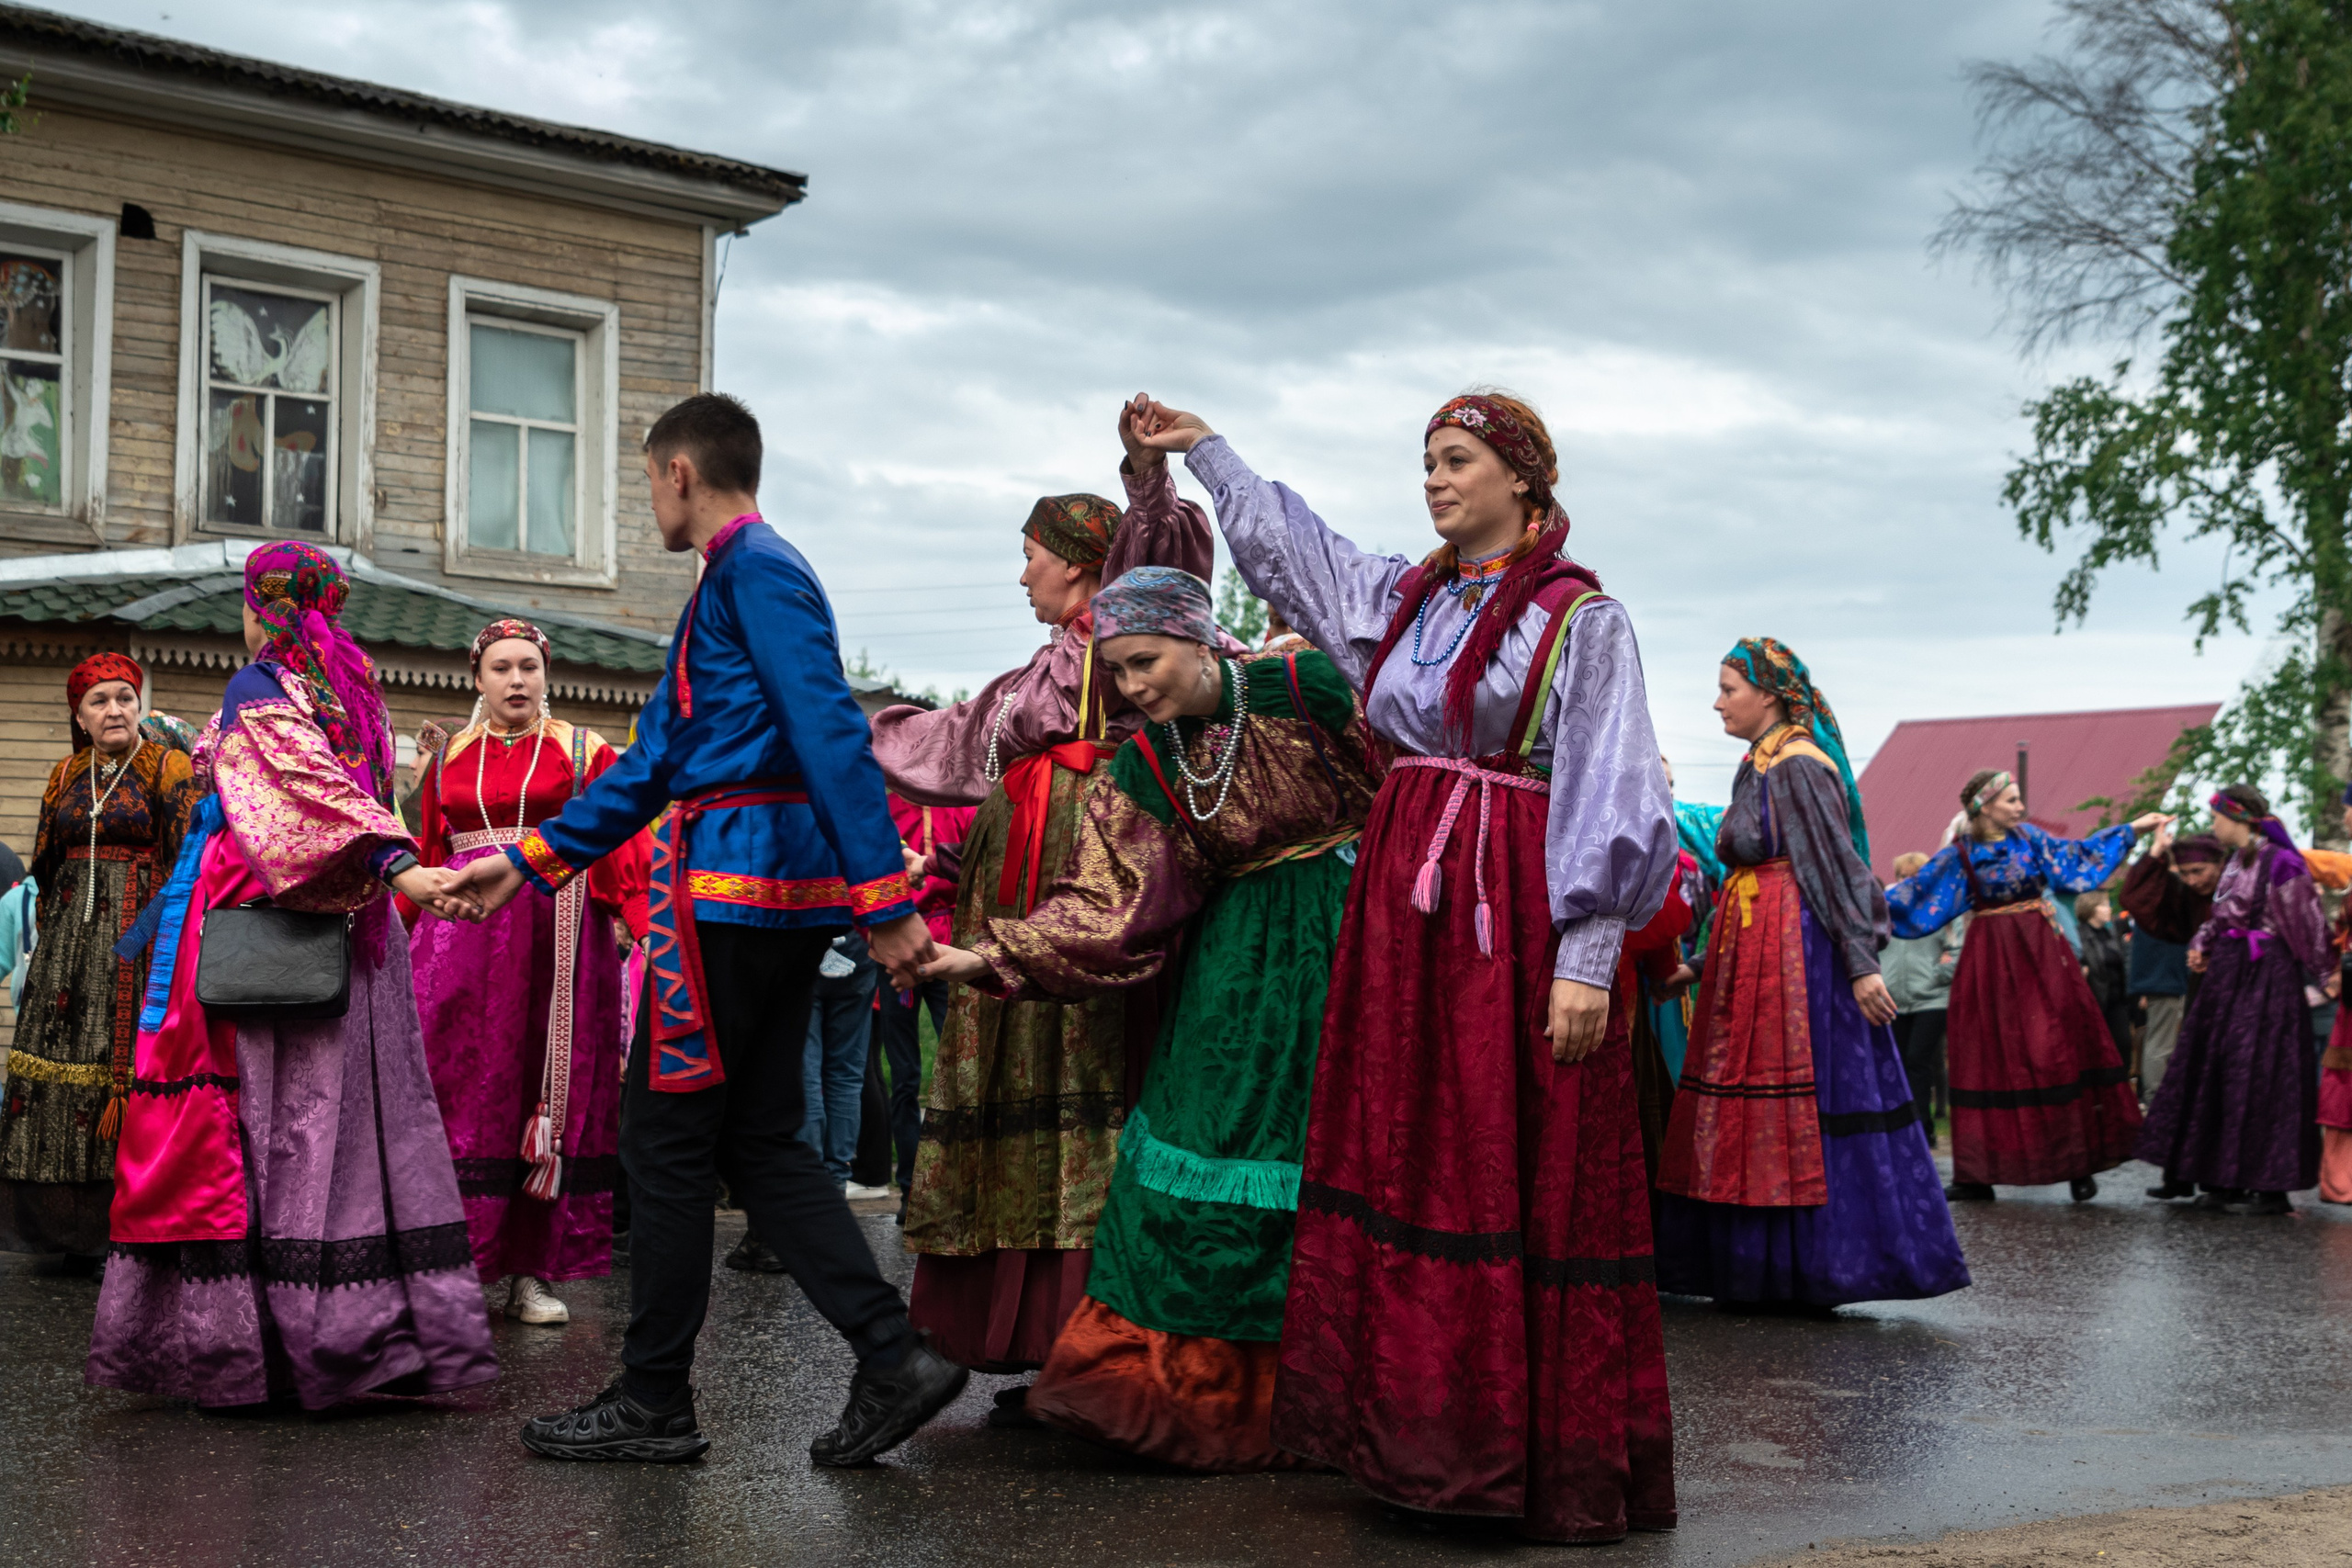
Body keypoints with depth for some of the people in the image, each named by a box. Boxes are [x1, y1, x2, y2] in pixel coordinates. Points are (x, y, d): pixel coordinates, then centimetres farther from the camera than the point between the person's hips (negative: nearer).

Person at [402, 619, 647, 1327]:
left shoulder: (585, 753, 5)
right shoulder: (448, 758, 13)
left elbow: (622, 850, -4)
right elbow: (426, 858, 13)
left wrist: (650, 927, -16)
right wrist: (391, 931, 4)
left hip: (557, 942, -2)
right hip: (464, 943, 2)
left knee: (553, 1100, 0)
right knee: (464, 1099, -2)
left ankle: (533, 1272, 5)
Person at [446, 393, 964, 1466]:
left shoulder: (755, 569, -9)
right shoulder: (734, 579, 23)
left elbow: (830, 732, -20)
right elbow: (655, 761, 25)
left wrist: (883, 896, -27)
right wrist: (530, 862, 24)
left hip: (731, 892, -10)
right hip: (781, 898, 10)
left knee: (665, 1141, -1)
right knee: (760, 1142, 10)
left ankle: (653, 1405, 8)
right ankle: (894, 1360, 5)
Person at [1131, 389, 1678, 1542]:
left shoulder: (1579, 618, -6)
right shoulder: (1400, 599, 14)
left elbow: (1605, 794, -11)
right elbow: (1286, 545, 32)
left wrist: (1587, 957, -18)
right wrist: (1204, 449, 39)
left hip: (1512, 910, -7)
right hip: (1401, 897, 7)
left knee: (1520, 1176, -5)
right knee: (1402, 1155, 6)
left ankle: (1540, 1448, 1)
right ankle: (1420, 1430, 14)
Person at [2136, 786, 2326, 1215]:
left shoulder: (2280, 862, -14)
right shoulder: (2237, 861, 11)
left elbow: (2307, 926, -11)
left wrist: (2325, 974, -7)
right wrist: (2202, 944, 7)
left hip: (2266, 977, -9)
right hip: (2229, 974, 9)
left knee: (2261, 1078, -6)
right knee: (2218, 1073, 10)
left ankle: (2272, 1187, 0)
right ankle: (2225, 1180, 17)